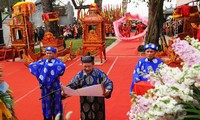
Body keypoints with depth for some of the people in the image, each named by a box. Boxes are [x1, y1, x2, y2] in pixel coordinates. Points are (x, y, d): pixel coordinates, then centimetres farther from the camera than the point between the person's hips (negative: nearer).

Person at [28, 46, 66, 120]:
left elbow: (63, 66, -31)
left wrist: (50, 65, -26)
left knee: (56, 103, 4)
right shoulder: (43, 61, 5)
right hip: (45, 86, 4)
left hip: (54, 87, -4)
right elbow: (31, 65, -1)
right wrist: (41, 65, -15)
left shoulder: (57, 62, -7)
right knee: (47, 103, 12)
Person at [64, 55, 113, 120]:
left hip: (98, 102, -1)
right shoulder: (79, 75, -2)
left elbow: (109, 83, -10)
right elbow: (72, 85, -4)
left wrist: (108, 90, -32)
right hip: (85, 104, 2)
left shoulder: (99, 73, -8)